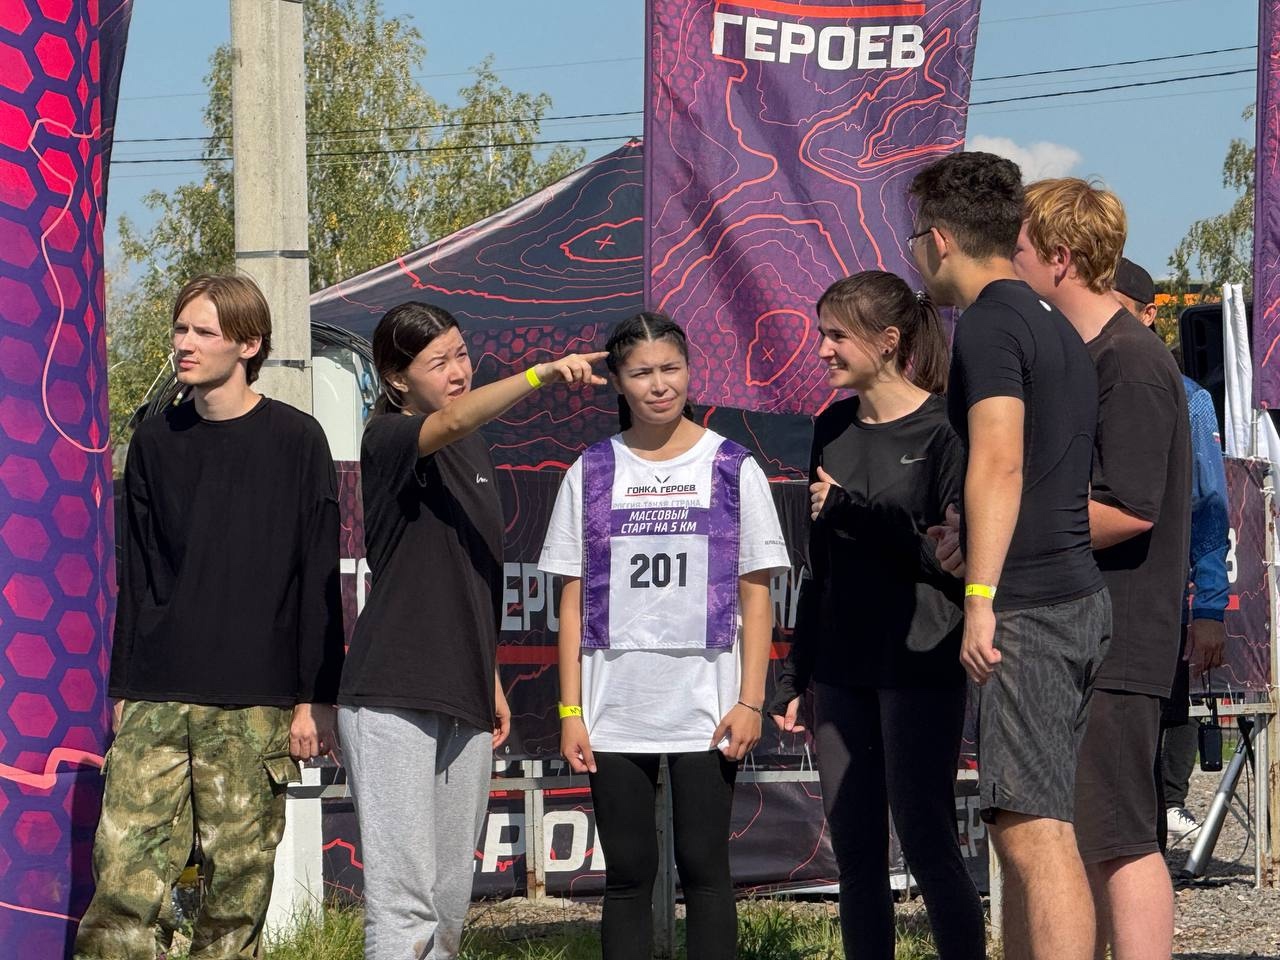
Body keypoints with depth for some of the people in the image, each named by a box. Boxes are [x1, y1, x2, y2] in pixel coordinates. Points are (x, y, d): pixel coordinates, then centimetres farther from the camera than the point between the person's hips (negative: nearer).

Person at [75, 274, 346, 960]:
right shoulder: (155, 444, 13)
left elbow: (319, 580, 1)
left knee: (239, 878, -1)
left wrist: (315, 698, -4)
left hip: (254, 704, -2)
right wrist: (123, 689, 12)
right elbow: (135, 578, 17)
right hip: (156, 699, 3)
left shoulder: (296, 441, 2)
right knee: (123, 871, -9)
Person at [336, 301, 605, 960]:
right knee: (404, 894, -13)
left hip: (465, 701, 8)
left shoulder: (473, 451, 15)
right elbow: (454, 420, -31)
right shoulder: (388, 439, -8)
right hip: (392, 699, -8)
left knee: (451, 898, 10)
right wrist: (541, 375, -44)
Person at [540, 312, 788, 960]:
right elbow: (573, 601, 7)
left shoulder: (732, 469, 4)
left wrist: (751, 702, -5)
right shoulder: (592, 473, 7)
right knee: (628, 874, 4)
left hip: (705, 705, -1)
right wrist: (570, 712, 1)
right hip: (615, 707, 1)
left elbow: (756, 596, 4)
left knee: (703, 866, -3)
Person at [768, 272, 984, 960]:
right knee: (854, 849, 6)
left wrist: (853, 510, -15)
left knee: (925, 842, -7)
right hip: (841, 666, 7)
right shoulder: (833, 430, 13)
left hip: (919, 664, -7)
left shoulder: (943, 430, -7)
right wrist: (794, 673, 16)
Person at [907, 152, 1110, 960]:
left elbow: (999, 463, -21)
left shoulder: (991, 323, -10)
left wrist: (981, 597, -24)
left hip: (1029, 609, -10)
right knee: (1022, 827, 14)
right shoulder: (1058, 328, 20)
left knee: (1035, 832, -14)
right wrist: (978, 543, 36)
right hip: (1079, 596, 10)